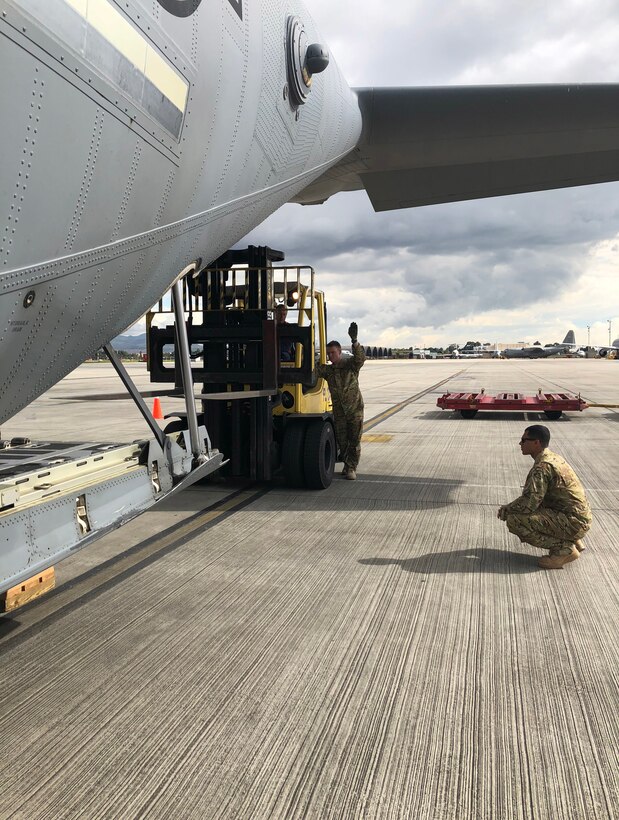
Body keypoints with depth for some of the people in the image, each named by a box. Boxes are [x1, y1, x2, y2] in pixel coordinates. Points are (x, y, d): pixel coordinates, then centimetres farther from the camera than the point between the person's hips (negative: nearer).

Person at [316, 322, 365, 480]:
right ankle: (347, 464, 28)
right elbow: (314, 370, -9)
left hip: (355, 409, -3)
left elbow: (360, 357, -23)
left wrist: (354, 340, -39)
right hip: (339, 411, 3)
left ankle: (351, 468, 8)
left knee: (354, 440, -1)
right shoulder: (327, 370, 5)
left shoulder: (351, 364, -4)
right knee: (341, 441, 7)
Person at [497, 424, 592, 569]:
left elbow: (529, 503, -24)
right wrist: (510, 507, 9)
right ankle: (572, 542, 16)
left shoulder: (542, 467, -20)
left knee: (514, 520, -19)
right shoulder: (553, 458, 11)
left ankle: (563, 548, -9)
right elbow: (533, 496, 19)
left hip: (572, 522, -10)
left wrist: (507, 509, -6)